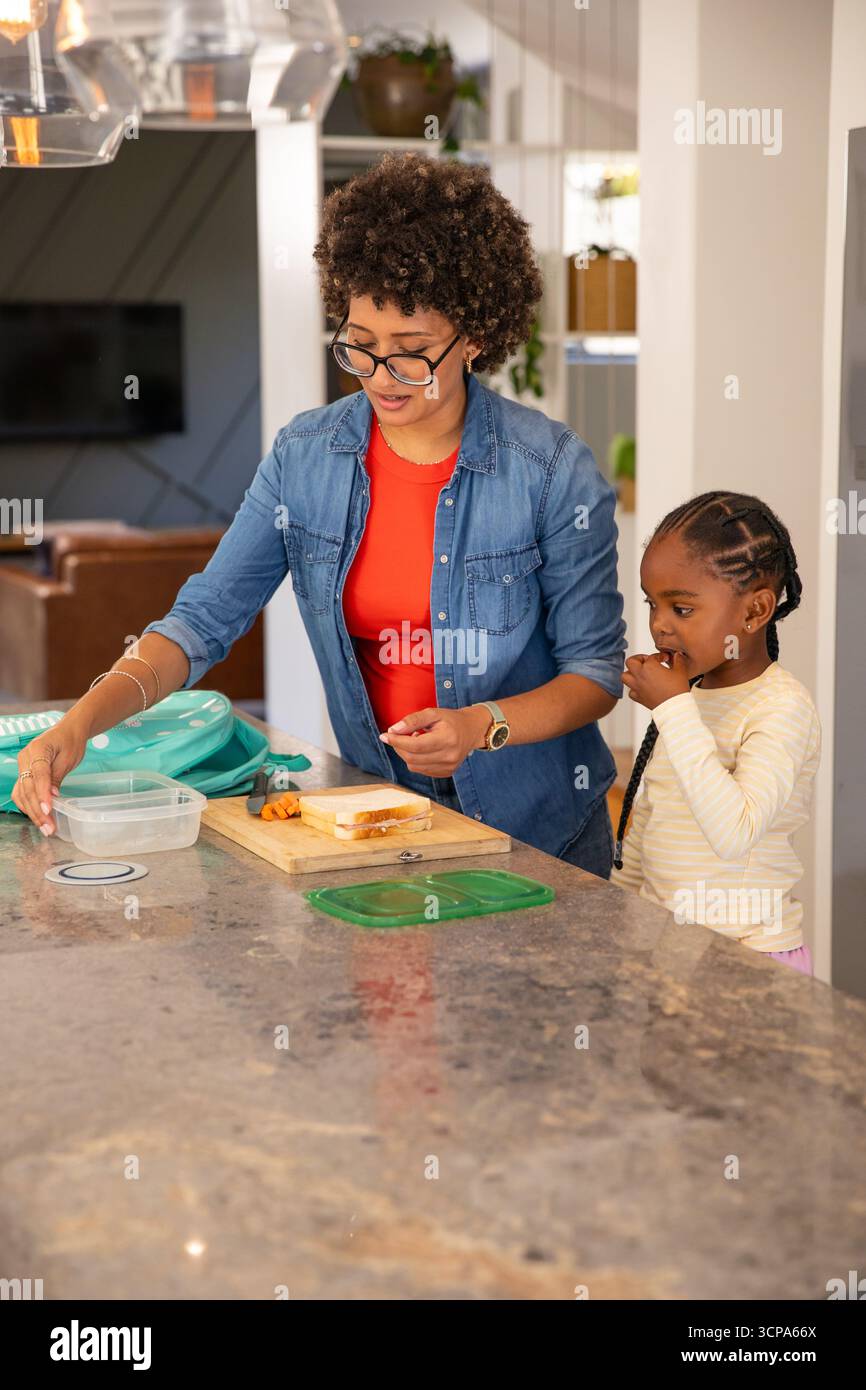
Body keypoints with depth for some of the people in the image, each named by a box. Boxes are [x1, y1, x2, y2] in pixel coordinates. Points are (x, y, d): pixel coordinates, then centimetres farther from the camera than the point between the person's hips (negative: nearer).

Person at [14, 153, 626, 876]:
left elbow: (597, 671, -6)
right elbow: (203, 618, -3)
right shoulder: (305, 456, -2)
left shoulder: (553, 470, -12)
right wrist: (81, 721, -18)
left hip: (537, 824, -2)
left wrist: (481, 725, -24)